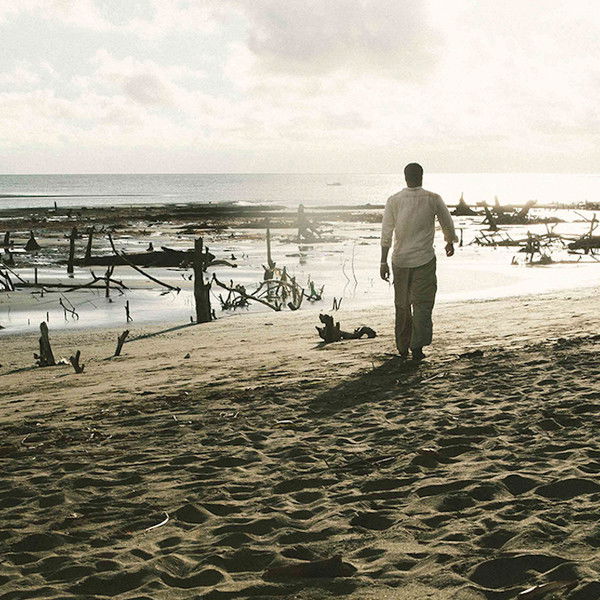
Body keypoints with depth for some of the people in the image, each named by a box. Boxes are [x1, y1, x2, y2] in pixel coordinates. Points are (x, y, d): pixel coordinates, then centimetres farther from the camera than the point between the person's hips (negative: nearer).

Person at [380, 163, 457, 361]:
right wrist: (450, 242, 27)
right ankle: (417, 345, -14)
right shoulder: (433, 199, -5)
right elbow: (447, 224, 7)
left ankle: (403, 348, 23)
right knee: (422, 303, 1)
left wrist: (383, 262, -2)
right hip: (424, 259, -2)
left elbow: (386, 233, -5)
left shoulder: (393, 201, -3)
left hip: (400, 259, 2)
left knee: (402, 304, 14)